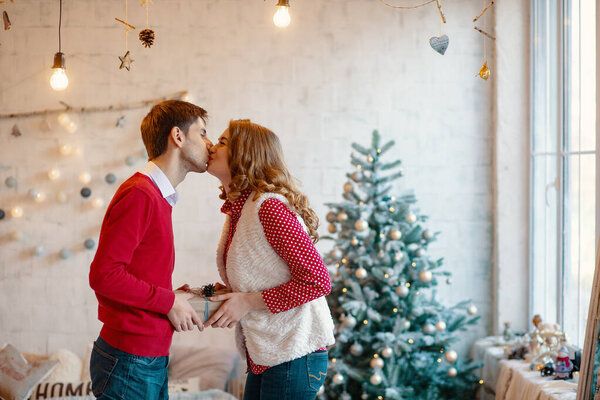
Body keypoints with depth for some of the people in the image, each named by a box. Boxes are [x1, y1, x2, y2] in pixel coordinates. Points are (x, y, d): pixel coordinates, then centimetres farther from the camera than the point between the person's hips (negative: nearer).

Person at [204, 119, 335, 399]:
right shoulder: (237, 211, 11)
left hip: (293, 356, -9)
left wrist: (249, 302, -18)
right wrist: (216, 297, 1)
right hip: (263, 357, 9)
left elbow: (318, 281, -20)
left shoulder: (270, 207, -17)